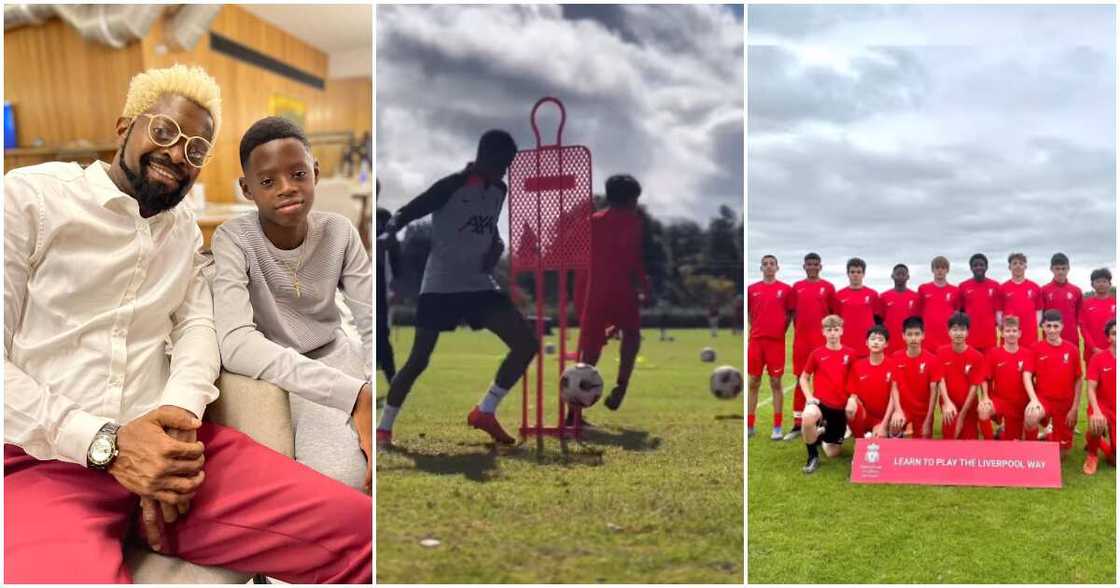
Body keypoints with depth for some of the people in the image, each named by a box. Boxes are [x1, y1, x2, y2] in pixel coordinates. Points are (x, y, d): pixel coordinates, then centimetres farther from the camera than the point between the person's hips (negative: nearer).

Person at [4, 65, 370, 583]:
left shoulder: (185, 228, 22)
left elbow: (196, 323, 9)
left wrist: (179, 415, -13)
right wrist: (105, 444, -16)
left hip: (162, 445, 5)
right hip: (44, 457, -5)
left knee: (355, 528, -14)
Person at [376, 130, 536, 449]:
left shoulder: (498, 191, 9)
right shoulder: (452, 185, -13)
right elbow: (406, 212, -15)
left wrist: (497, 245, 2)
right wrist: (390, 230, -36)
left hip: (479, 283, 6)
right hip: (441, 285, -6)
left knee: (528, 342, -6)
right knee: (418, 360, -5)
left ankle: (485, 412, 6)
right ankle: (383, 428, 11)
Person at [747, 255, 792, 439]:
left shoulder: (786, 289, 1)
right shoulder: (751, 289, 6)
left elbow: (791, 314, 6)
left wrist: (782, 331, -1)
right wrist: (755, 329, 9)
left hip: (776, 341, -2)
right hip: (756, 340, 2)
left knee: (776, 383, 1)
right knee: (753, 383, 5)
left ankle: (777, 427, 6)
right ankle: (749, 426, 11)